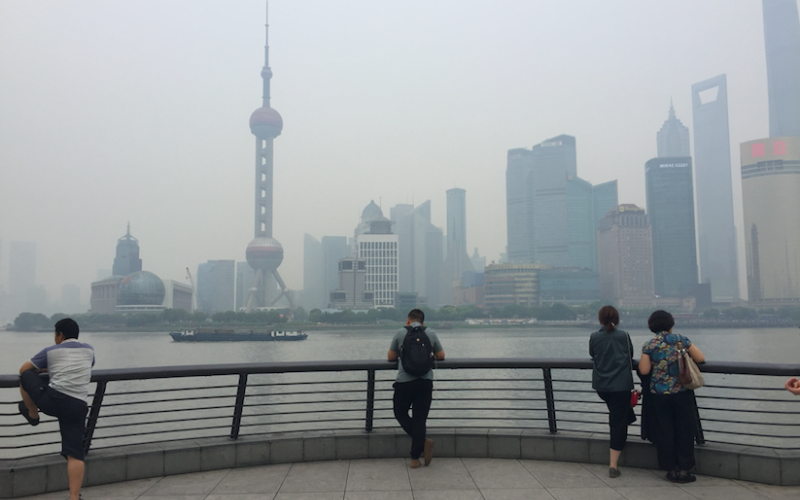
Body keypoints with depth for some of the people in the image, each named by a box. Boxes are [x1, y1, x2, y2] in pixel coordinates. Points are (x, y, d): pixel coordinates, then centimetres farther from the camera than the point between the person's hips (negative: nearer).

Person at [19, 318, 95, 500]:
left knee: (25, 376, 23)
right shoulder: (89, 350, 19)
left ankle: (32, 414, 36)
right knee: (75, 454, 2)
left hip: (54, 400, -3)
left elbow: (23, 370, 19)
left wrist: (45, 369, 38)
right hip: (77, 407, 3)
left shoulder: (51, 351, 10)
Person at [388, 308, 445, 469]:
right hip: (425, 382, 2)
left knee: (400, 413, 17)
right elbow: (441, 356, 18)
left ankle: (423, 441, -1)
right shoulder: (431, 334, 8)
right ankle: (415, 458, 5)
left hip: (405, 381, -2)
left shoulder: (400, 333, 5)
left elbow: (391, 357, 13)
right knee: (419, 418, 6)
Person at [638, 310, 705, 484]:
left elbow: (644, 370, -8)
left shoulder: (649, 345, -4)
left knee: (665, 432, 10)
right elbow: (700, 358, -1)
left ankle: (671, 469, 16)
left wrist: (643, 358, 10)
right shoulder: (681, 339, -3)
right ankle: (684, 469, 14)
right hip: (682, 393, 0)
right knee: (684, 430, 10)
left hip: (659, 394, 0)